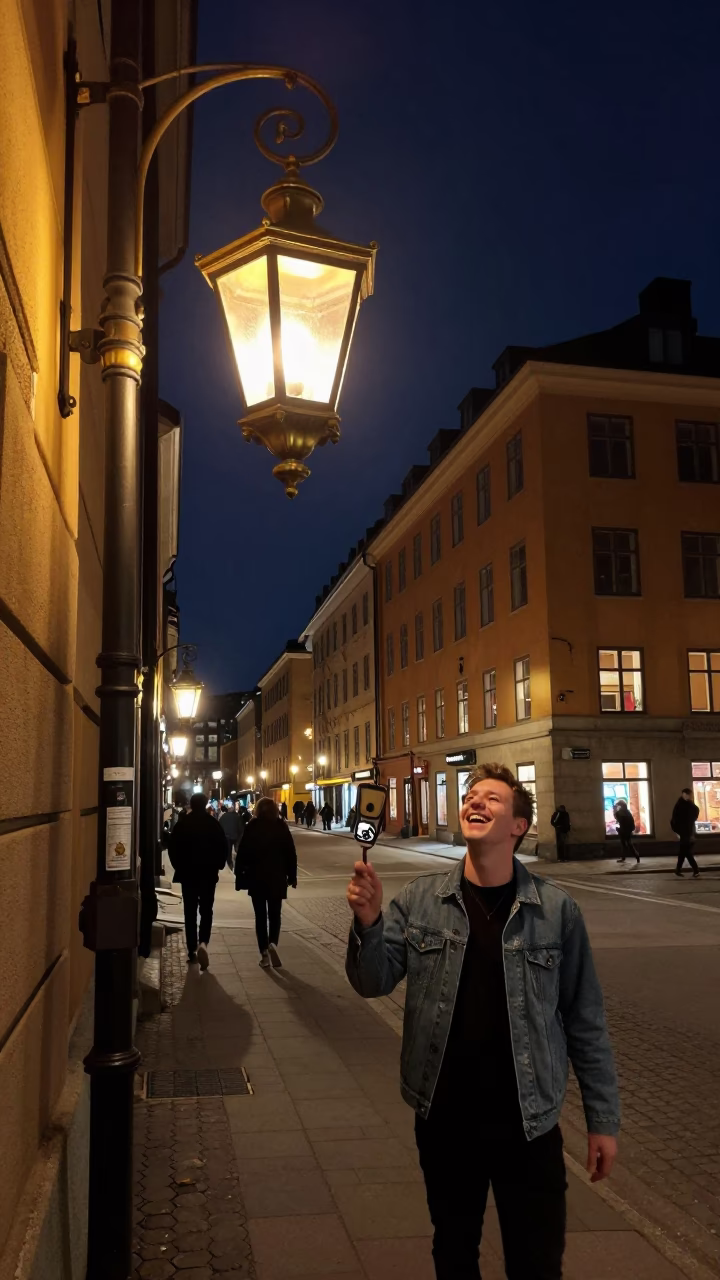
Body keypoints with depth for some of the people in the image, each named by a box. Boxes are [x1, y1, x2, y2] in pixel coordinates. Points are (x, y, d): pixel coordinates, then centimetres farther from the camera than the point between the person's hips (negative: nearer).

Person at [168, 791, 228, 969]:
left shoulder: (182, 824, -3)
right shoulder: (213, 823, -5)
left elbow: (172, 848, -3)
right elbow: (223, 847, -5)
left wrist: (179, 867, 9)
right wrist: (217, 866, 9)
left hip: (187, 873, 1)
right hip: (208, 873, -1)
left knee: (190, 913, 9)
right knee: (206, 911, 6)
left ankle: (192, 952, 10)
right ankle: (203, 943, -17)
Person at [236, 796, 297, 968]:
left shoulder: (251, 827, -4)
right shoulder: (281, 826, -2)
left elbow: (243, 853, -5)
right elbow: (290, 853, -2)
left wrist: (239, 876, 1)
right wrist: (292, 875, 6)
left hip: (256, 877, 0)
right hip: (277, 877, 0)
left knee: (260, 915, 8)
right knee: (274, 914, 11)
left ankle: (264, 954, 5)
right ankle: (272, 943, -12)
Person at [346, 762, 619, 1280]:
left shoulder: (556, 910, -10)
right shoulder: (420, 899, -6)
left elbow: (584, 1020, -3)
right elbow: (373, 982, -9)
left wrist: (603, 1118, 0)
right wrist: (368, 923, -28)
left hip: (528, 1124, -2)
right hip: (444, 1119, 2)